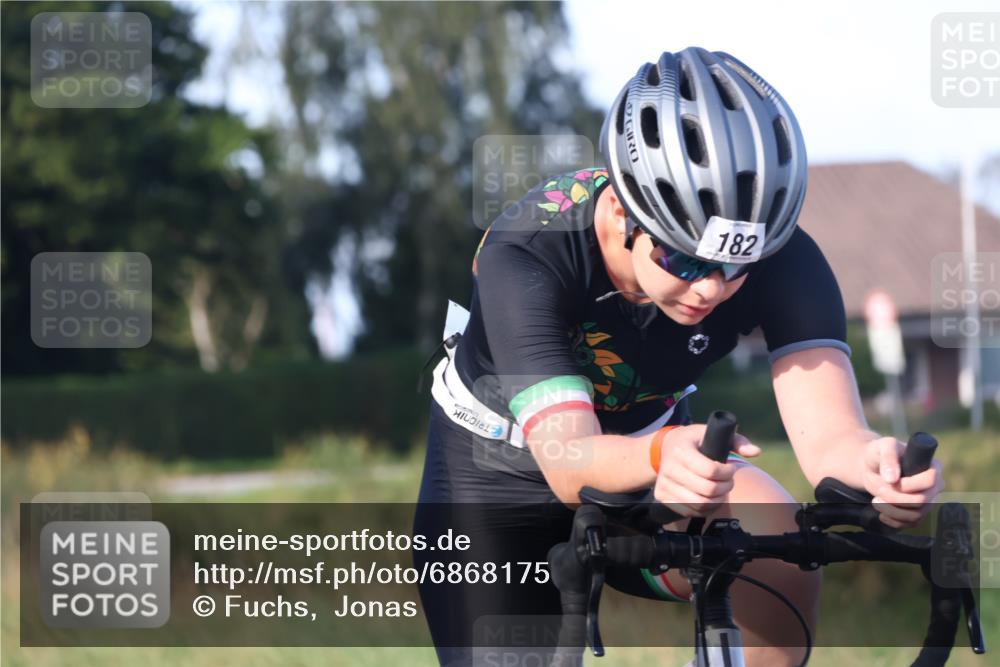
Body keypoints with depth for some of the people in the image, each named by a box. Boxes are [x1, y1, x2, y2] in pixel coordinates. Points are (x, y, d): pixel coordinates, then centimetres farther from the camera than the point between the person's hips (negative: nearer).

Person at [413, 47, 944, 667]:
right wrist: (663, 454, -67)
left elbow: (828, 432, -39)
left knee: (777, 542, -30)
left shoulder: (779, 258, -27)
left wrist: (872, 460, -64)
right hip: (500, 474, -1)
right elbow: (566, 461, -44)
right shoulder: (526, 257, -34)